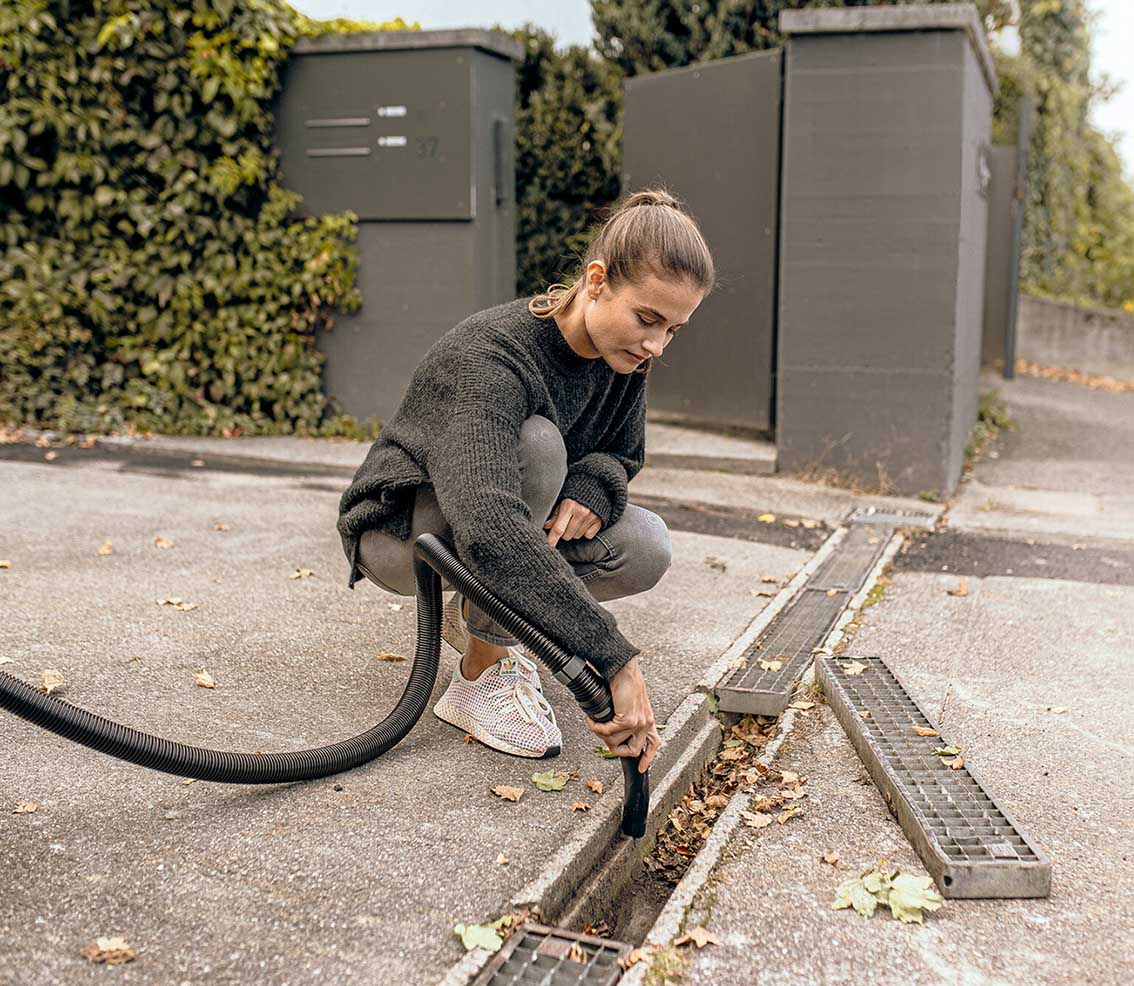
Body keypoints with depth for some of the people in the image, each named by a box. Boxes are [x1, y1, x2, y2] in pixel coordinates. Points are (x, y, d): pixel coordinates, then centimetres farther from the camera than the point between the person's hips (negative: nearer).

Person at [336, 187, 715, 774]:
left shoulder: (621, 355, -12)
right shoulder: (490, 359, -35)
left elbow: (623, 452, 5)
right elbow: (487, 531, -50)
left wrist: (592, 490, -22)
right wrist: (614, 660, -55)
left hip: (504, 523, 7)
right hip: (400, 530, -7)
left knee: (646, 548, -18)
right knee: (534, 443, -36)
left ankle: (476, 616, 7)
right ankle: (482, 676, -22)